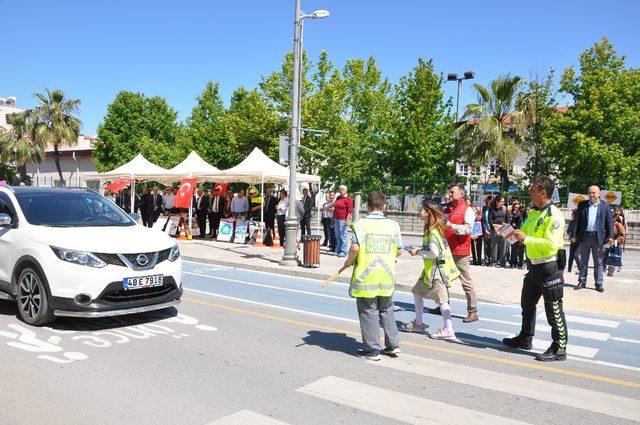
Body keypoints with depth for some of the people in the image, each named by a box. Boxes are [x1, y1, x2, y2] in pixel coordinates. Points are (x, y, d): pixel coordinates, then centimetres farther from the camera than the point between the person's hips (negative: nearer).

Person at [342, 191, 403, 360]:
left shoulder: (361, 224, -8)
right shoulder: (393, 225, 2)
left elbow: (355, 247, -18)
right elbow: (399, 250, 4)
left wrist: (349, 261, 0)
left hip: (366, 275, -3)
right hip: (387, 275, 4)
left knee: (368, 312, 6)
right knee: (387, 310, 19)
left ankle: (372, 350, 12)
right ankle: (393, 345, 24)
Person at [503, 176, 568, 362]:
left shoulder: (554, 215, -20)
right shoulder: (534, 213, 9)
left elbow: (551, 244, -29)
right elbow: (525, 230, 22)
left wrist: (525, 239, -28)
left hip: (549, 268, -10)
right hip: (534, 266, 10)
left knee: (553, 310, 1)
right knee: (527, 304, 21)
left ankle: (559, 349, 13)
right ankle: (525, 339, 37)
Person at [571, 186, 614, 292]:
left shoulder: (605, 205, 3)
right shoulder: (582, 205, 6)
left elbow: (610, 221, 1)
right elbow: (577, 220, 5)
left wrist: (610, 236, -6)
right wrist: (574, 235, 0)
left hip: (598, 237, -2)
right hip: (584, 236, 2)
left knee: (598, 262, 6)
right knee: (582, 261, 8)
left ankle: (599, 283, 13)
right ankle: (582, 282, 17)